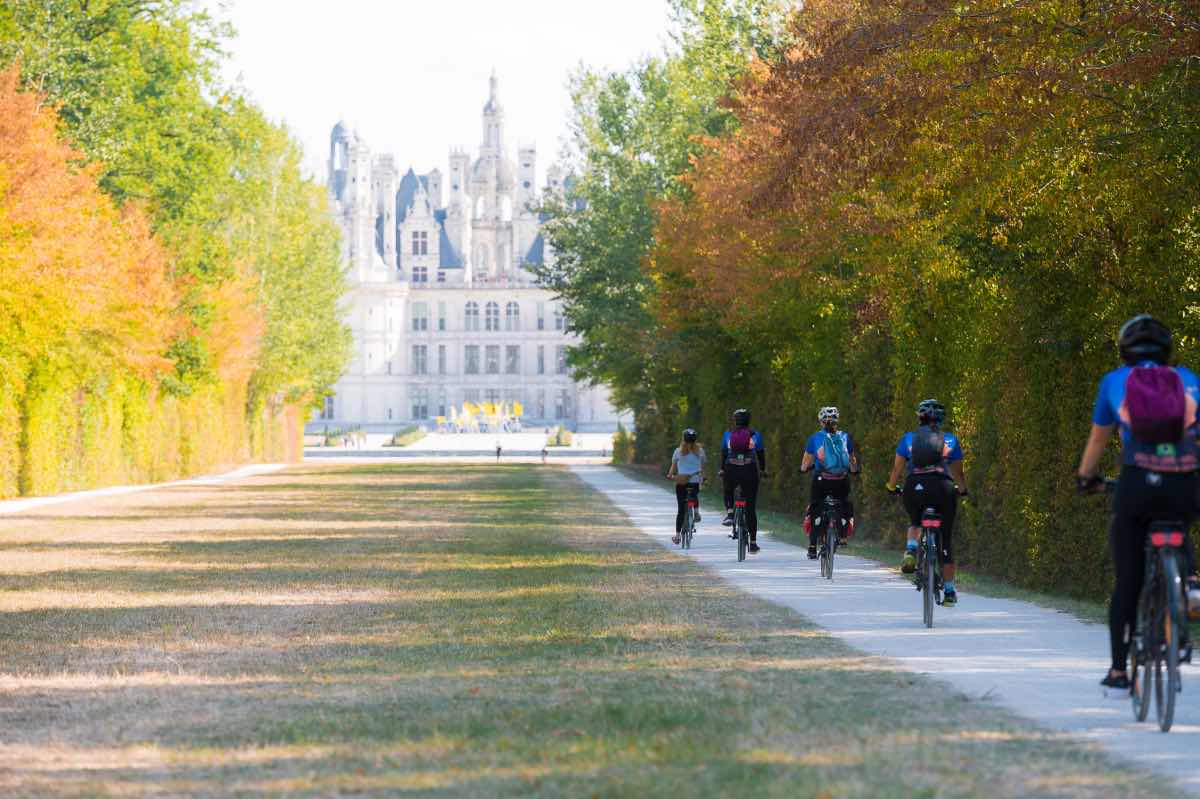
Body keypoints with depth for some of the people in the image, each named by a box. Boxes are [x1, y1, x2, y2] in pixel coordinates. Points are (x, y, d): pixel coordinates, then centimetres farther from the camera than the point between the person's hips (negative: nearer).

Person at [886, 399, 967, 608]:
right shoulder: (951, 440, 17)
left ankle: (911, 550, 1)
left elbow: (897, 469, 18)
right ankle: (949, 591, 9)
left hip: (914, 488, 0)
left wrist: (892, 487, 36)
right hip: (943, 488, 0)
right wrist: (962, 489, 42)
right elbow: (958, 472, 23)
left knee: (915, 522, 32)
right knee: (945, 539, 10)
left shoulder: (908, 439, 16)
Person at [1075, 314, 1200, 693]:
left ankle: (1119, 670, 10)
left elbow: (1097, 439, 28)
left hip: (1137, 481, -1)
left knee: (1127, 581, 9)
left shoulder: (1114, 382, 17)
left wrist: (1085, 477, 44)